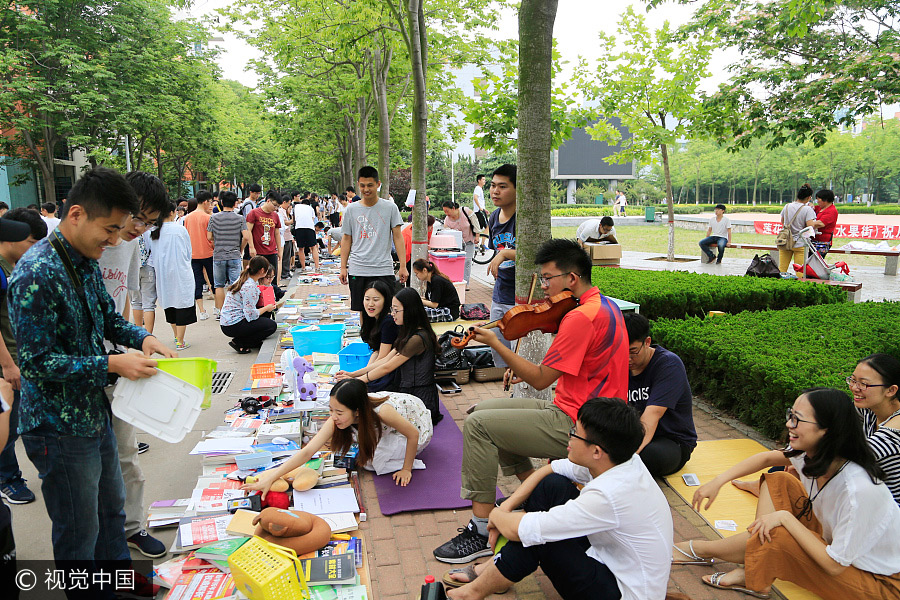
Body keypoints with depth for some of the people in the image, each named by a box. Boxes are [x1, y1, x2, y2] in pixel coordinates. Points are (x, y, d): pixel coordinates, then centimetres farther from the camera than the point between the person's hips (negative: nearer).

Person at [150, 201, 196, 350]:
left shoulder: (153, 232, -1)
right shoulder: (180, 229, -10)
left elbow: (153, 253, 9)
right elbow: (188, 252, 0)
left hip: (162, 273, 5)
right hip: (180, 272, -5)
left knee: (169, 305, 17)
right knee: (182, 305, 0)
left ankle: (177, 336, 30)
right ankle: (180, 342, 0)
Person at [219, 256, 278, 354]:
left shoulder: (243, 279, 8)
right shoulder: (249, 287, -22)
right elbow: (251, 314, -22)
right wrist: (266, 308, -7)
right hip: (233, 326, -10)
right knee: (271, 325, -11)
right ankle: (239, 343, -4)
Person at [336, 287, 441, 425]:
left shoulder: (418, 339, -21)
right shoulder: (408, 334, 11)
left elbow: (387, 368, -16)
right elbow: (386, 360, 9)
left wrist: (357, 380, -6)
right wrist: (353, 374, 4)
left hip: (419, 398, -9)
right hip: (409, 393, 9)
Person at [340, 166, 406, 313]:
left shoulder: (390, 208, 2)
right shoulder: (351, 209, 6)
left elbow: (397, 237, 2)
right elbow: (346, 240, 11)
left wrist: (403, 266, -4)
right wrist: (343, 267, 7)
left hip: (383, 269, -1)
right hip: (357, 270, 2)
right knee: (362, 310, 7)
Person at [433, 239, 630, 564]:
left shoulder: (582, 317, -22)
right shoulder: (604, 305, 10)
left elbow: (540, 380, -20)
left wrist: (495, 343, -12)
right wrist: (529, 369, 6)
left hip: (575, 426, -10)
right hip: (580, 414, 10)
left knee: (478, 424, -13)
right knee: (485, 409, 15)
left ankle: (482, 532, -6)